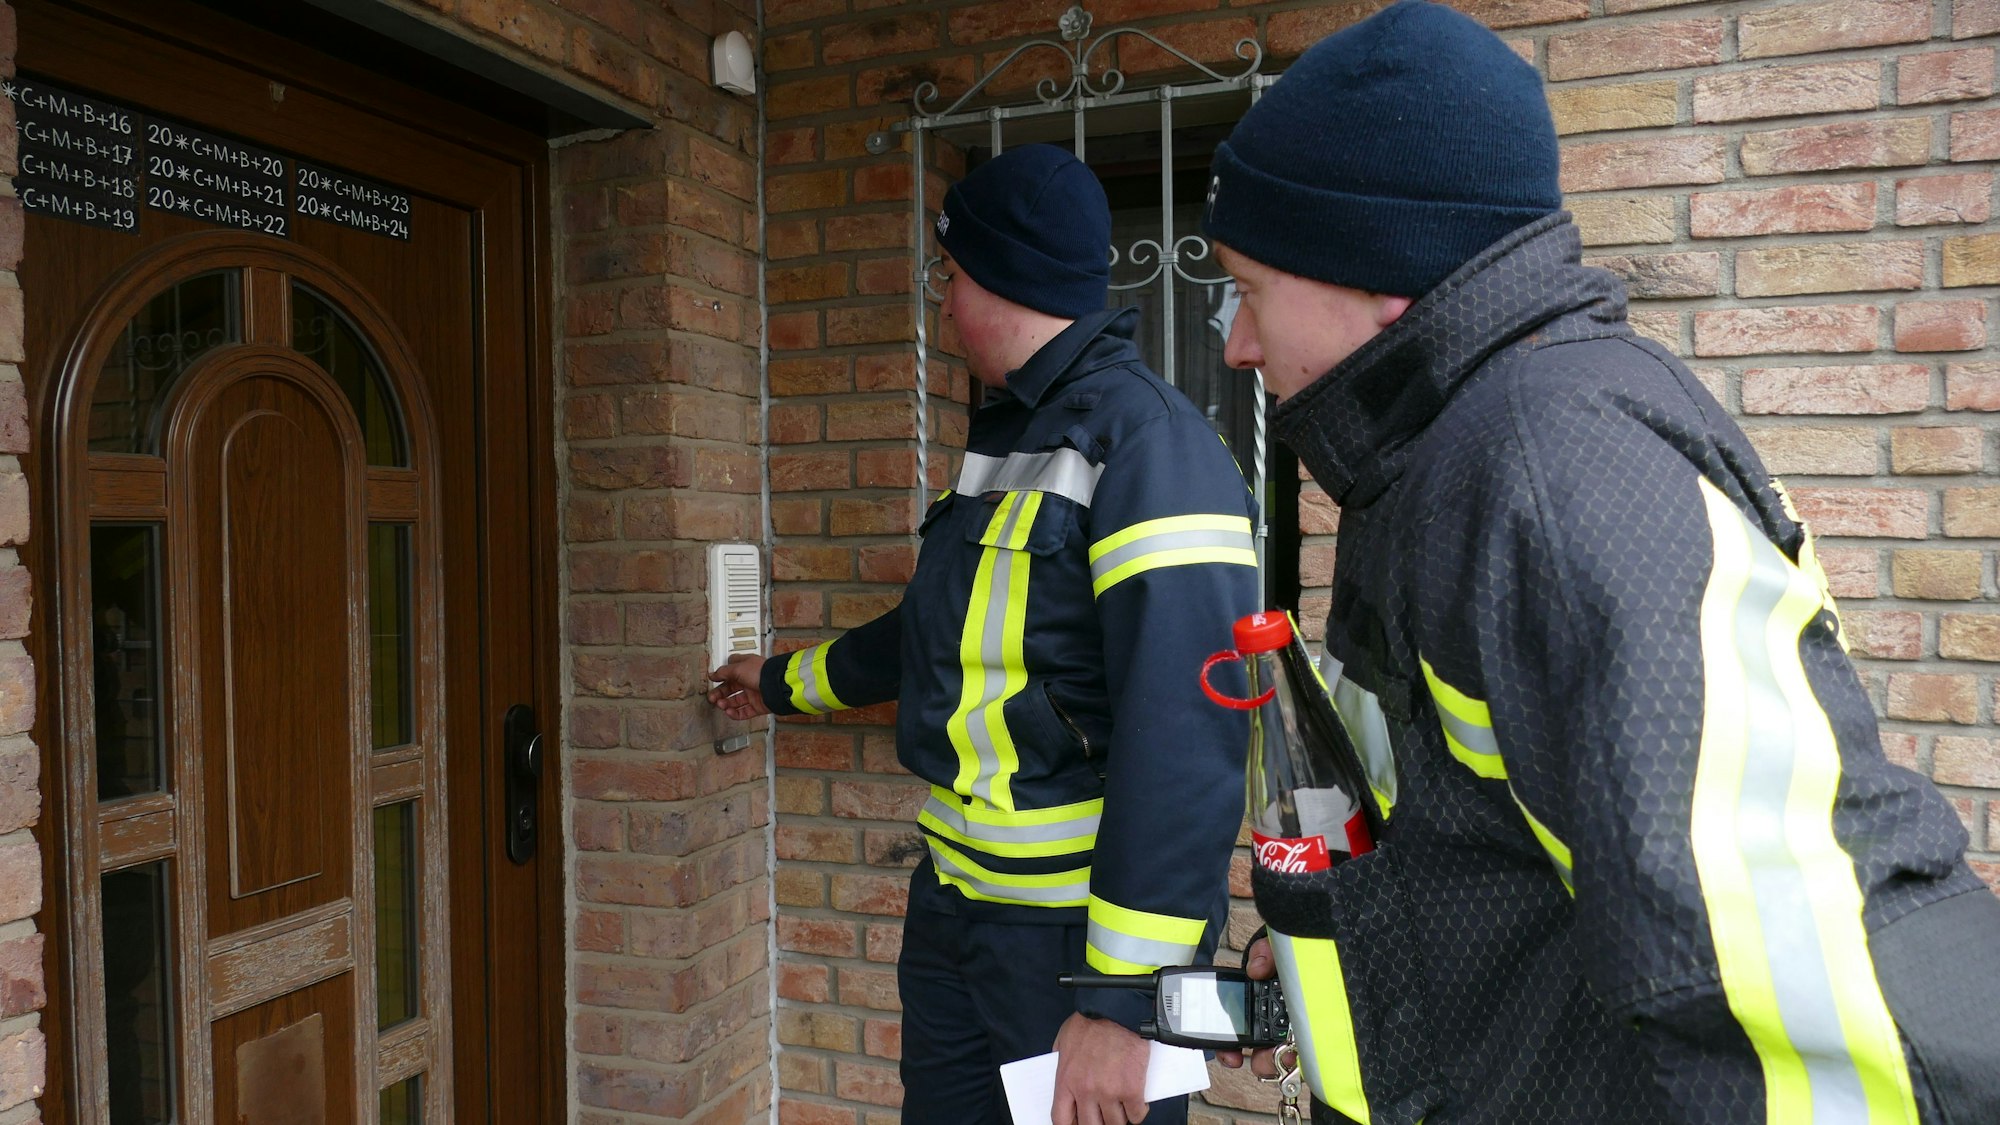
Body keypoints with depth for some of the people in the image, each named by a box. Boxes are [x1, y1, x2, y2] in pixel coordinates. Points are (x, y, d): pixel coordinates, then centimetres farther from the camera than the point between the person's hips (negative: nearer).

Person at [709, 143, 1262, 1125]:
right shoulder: (1004, 436, 11)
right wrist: (786, 682, 35)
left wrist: (1119, 1002, -26)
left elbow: (1185, 742, -27)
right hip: (954, 899, 9)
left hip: (1081, 925, -8)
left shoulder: (1148, 444, -20)